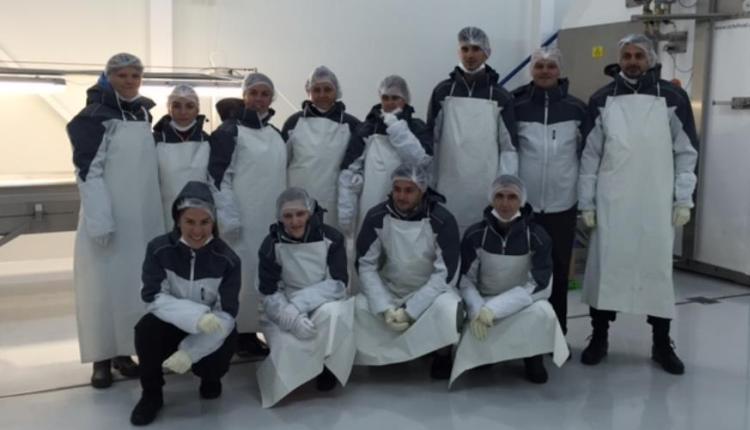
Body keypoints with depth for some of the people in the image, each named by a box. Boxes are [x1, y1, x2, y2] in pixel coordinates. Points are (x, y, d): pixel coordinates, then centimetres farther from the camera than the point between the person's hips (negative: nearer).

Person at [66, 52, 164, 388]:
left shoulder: (143, 114, 12)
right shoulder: (94, 116, -8)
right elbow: (87, 170, -14)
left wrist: (158, 213, 17)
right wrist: (100, 218, -20)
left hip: (141, 215, 6)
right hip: (108, 214, -6)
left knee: (136, 283, 8)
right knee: (104, 284, -2)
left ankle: (124, 350, 19)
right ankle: (102, 357, 6)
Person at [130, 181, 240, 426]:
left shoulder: (227, 259, -15)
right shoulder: (159, 249, -13)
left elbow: (227, 315, -17)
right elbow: (153, 298, -18)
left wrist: (190, 351, -28)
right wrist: (196, 315, -34)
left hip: (210, 333, 0)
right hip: (172, 326, 0)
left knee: (214, 361, -28)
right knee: (146, 328, -29)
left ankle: (210, 377, 14)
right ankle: (151, 394, -4)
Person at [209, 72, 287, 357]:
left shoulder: (277, 134, 16)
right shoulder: (229, 131, -4)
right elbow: (218, 177, -10)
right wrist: (228, 218, -16)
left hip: (271, 218, 7)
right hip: (243, 218, -7)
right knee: (241, 274, -7)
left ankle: (253, 330, 17)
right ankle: (240, 335, 0)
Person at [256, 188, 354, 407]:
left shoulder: (331, 238, -11)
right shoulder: (271, 245, -9)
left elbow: (338, 284, -17)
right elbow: (269, 294, -10)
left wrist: (298, 304, -29)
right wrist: (293, 318, -30)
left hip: (325, 306, 0)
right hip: (286, 314, 0)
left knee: (331, 312, -36)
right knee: (290, 346, -31)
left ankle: (327, 367, -7)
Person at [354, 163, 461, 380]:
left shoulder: (442, 220, -20)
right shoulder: (376, 217, -12)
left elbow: (445, 273, -20)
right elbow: (366, 265, -9)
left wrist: (410, 311, -25)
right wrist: (385, 307, -21)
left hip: (431, 290, -2)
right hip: (389, 290, 2)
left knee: (448, 308, -34)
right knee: (357, 308, -24)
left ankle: (442, 354, -2)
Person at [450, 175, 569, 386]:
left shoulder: (537, 236, -13)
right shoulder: (475, 234, -9)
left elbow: (538, 285, -16)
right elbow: (465, 280, -4)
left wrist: (493, 309, -26)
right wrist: (477, 310, -26)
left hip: (522, 303, -1)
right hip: (483, 303, 1)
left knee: (543, 313, -34)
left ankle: (533, 357, -3)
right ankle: (482, 351, 11)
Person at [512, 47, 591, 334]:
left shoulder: (576, 109, 3)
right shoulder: (516, 105, 0)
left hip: (562, 203, 1)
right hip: (523, 202, 0)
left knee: (558, 270, 7)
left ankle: (558, 333, 17)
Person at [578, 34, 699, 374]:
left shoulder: (673, 98, 1)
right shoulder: (602, 100, 3)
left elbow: (686, 152, 4)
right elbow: (590, 154, 4)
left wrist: (683, 200, -1)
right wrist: (586, 203, 1)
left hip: (656, 204, 0)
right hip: (611, 202, 0)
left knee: (658, 268, 6)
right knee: (605, 267, 4)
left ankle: (662, 344, 19)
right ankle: (599, 338, 18)